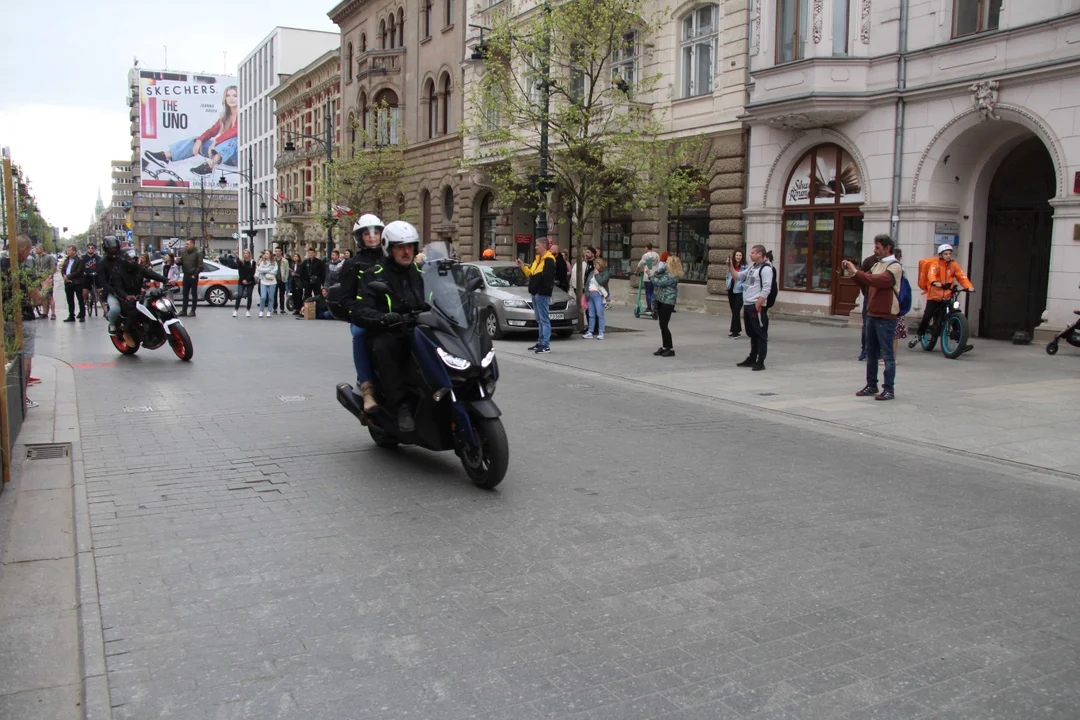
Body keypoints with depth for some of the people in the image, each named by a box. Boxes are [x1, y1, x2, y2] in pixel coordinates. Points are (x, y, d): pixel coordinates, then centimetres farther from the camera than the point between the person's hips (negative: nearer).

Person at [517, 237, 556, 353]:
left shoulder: (549, 260, -12)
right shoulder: (537, 259, 20)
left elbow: (548, 276, -22)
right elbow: (530, 273, 23)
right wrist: (522, 266, 13)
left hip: (543, 294, -10)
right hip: (535, 293, 10)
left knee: (544, 319, -9)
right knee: (539, 320, 15)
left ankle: (546, 345, -9)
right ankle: (540, 342, 22)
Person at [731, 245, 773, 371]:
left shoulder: (766, 269, -10)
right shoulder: (751, 267, 16)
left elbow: (766, 290, -16)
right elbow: (738, 276, 24)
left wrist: (757, 306, -19)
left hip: (757, 306, -9)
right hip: (747, 305, 9)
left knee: (760, 335, -2)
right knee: (752, 334, 16)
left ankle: (760, 362, 1)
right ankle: (752, 359, 25)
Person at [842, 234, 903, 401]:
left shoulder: (895, 266, -9)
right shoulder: (877, 264, 16)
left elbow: (878, 281, -24)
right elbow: (865, 283, 13)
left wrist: (856, 273, -22)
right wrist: (853, 273, -2)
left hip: (886, 317, -8)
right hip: (872, 314, 8)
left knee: (887, 354, -3)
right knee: (871, 353, 12)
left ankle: (889, 389, 1)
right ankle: (871, 385, 21)